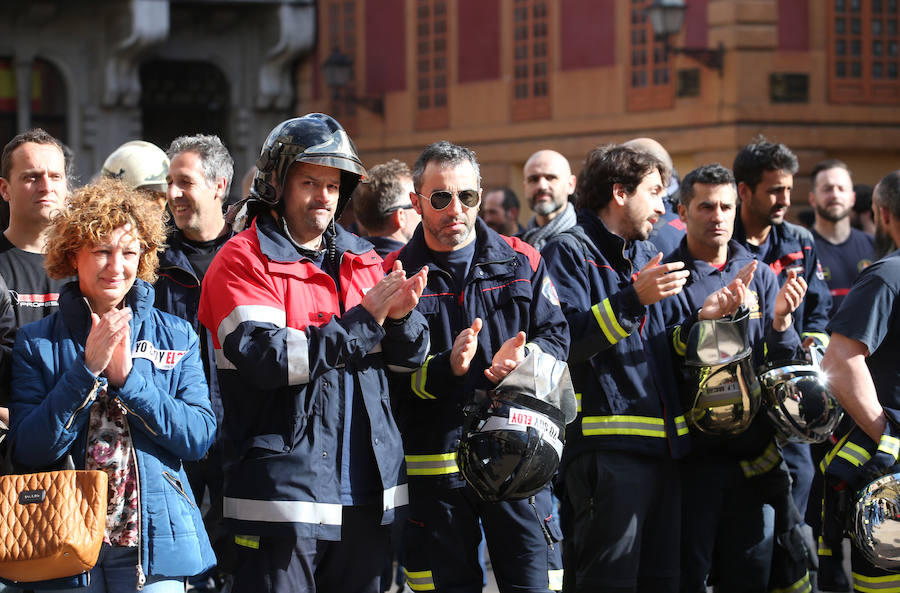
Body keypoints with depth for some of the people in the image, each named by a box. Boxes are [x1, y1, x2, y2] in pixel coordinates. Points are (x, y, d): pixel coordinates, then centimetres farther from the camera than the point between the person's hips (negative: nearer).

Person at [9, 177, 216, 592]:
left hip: (154, 540, 1)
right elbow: (28, 452, -7)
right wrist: (87, 370, -15)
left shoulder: (177, 337, 6)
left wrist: (128, 377, -14)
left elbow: (200, 436, -4)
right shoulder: (36, 343, 3)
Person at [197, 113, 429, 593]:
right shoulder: (243, 261, -5)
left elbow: (409, 360, 15)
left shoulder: (361, 260, 14)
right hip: (283, 494, -6)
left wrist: (401, 318, -9)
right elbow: (265, 358, -20)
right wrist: (362, 321, -18)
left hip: (365, 494, 6)